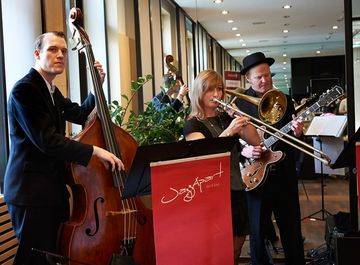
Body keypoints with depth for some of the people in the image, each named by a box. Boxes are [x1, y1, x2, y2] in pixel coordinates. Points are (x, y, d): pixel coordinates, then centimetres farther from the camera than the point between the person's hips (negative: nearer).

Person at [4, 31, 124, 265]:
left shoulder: (52, 91, 14)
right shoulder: (24, 89, -15)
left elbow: (80, 115, 23)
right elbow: (46, 140, -23)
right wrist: (95, 151, -24)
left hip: (54, 188, 9)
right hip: (31, 192, -9)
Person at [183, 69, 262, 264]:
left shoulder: (226, 118, 11)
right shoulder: (193, 124, -5)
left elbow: (255, 141, 5)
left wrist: (241, 118, -8)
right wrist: (228, 131, -31)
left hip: (237, 186, 6)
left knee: (236, 245, 13)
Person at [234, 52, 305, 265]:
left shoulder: (285, 100, 7)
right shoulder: (238, 103, -3)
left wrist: (297, 132, -14)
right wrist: (243, 150, -24)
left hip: (285, 174, 3)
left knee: (292, 228, 12)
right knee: (257, 230, 9)